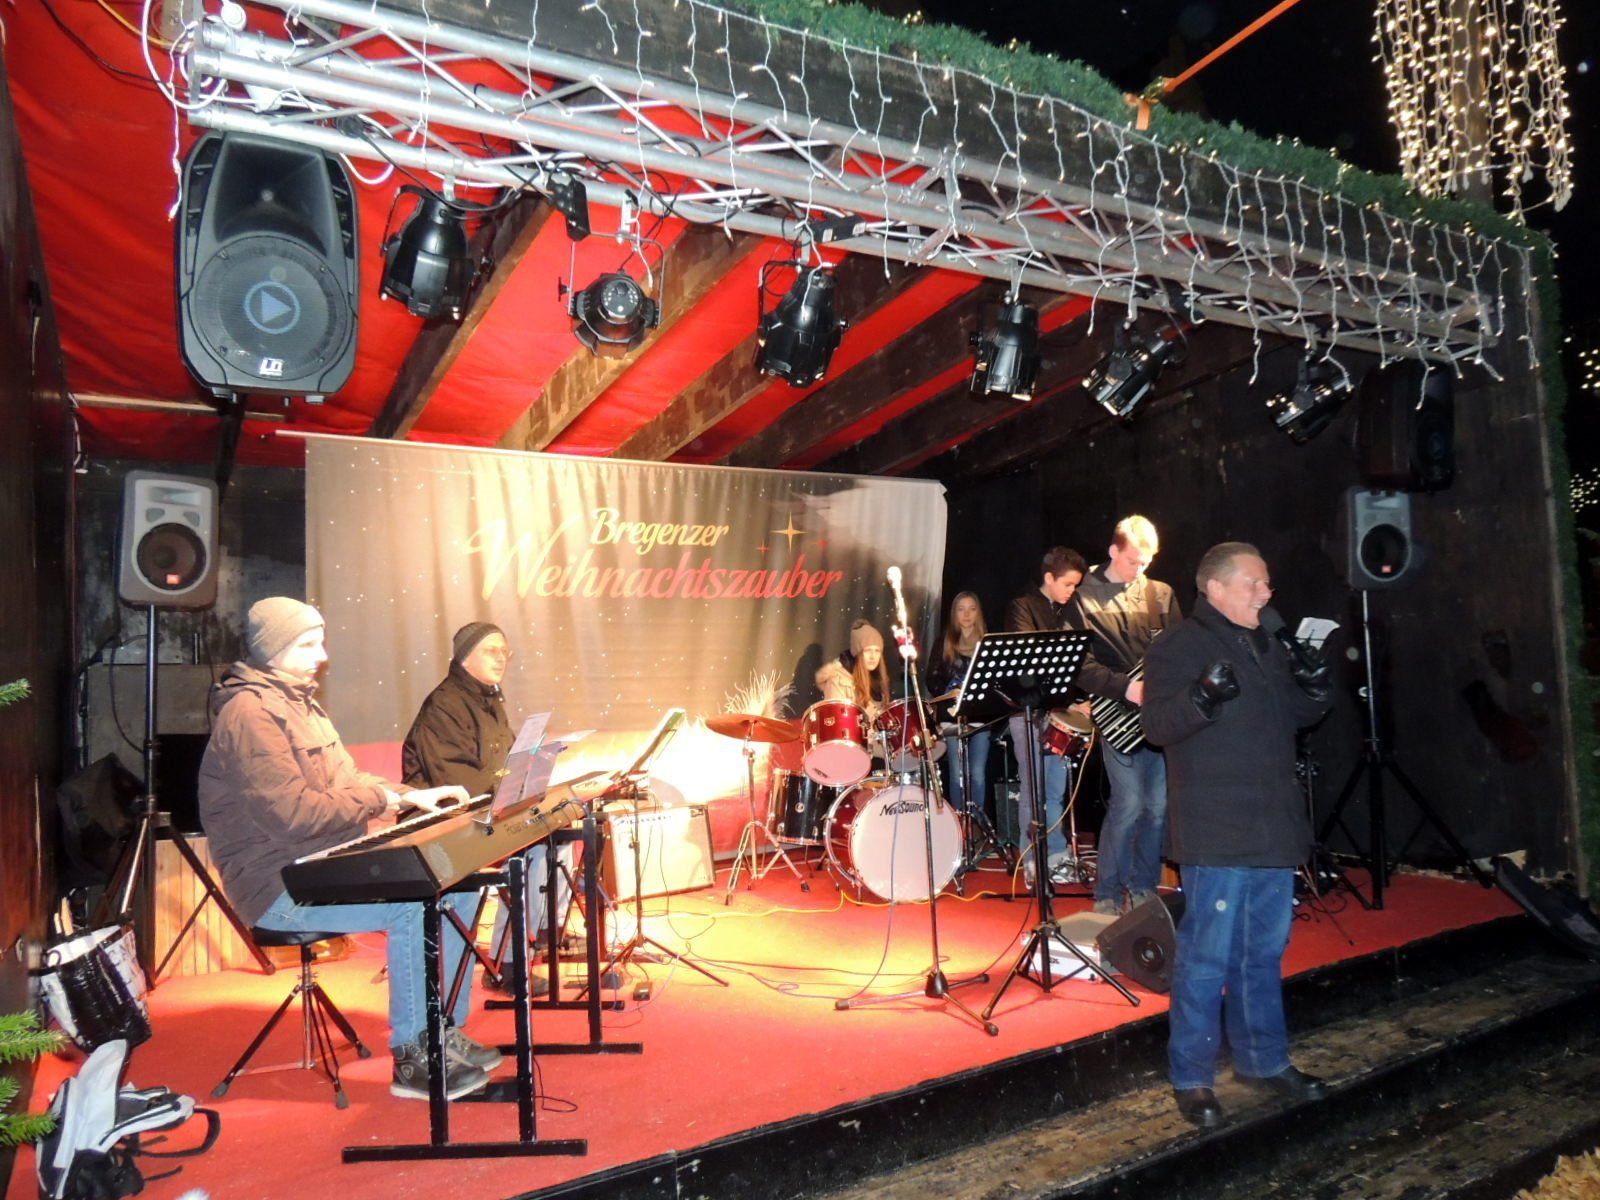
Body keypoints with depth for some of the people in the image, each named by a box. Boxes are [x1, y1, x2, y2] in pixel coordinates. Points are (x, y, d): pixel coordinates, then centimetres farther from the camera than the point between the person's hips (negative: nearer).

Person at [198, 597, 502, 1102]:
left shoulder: (300, 703, 17)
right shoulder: (249, 713, -16)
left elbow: (344, 783, 20)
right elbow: (295, 813, -25)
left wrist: (416, 796, 6)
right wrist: (384, 798, -16)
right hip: (282, 887, -10)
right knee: (414, 904, -28)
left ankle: (446, 1032, 8)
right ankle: (411, 1059, -14)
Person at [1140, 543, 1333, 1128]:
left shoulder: (1268, 647, 16)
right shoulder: (1178, 648, -9)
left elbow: (1290, 718, 24)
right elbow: (1156, 725, -17)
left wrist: (1315, 690, 4)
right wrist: (1204, 697, -33)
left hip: (1273, 831, 8)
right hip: (1216, 836, -8)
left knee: (1265, 952, 18)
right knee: (1207, 958, -3)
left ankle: (1264, 1060, 33)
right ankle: (1192, 1079, 9)